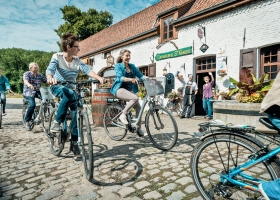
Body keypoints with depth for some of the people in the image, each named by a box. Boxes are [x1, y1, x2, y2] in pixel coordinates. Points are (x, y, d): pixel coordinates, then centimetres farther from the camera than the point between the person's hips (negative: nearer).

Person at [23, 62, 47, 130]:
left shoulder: (40, 75, 9)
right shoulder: (27, 74, -4)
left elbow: (46, 81, 2)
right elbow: (25, 81, -24)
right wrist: (29, 85, -47)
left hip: (37, 92, 4)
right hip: (28, 92, -4)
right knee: (32, 105, -28)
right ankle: (27, 121, -8)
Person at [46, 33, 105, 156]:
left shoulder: (77, 61, -3)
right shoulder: (57, 57, -11)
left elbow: (87, 70, -19)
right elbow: (50, 69, -27)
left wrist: (99, 78, -39)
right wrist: (50, 78, -51)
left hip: (70, 88, 4)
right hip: (57, 86, -4)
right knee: (69, 94, -39)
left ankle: (74, 142, 4)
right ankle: (56, 122, -23)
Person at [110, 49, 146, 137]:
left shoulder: (132, 66, 13)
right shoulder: (118, 66, -3)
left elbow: (140, 75, 5)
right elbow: (120, 77, -20)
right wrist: (130, 79, -38)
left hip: (129, 90, 6)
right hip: (120, 89, -6)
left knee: (138, 107, -7)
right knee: (135, 98, -31)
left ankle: (138, 128, 8)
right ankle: (123, 115, -14)